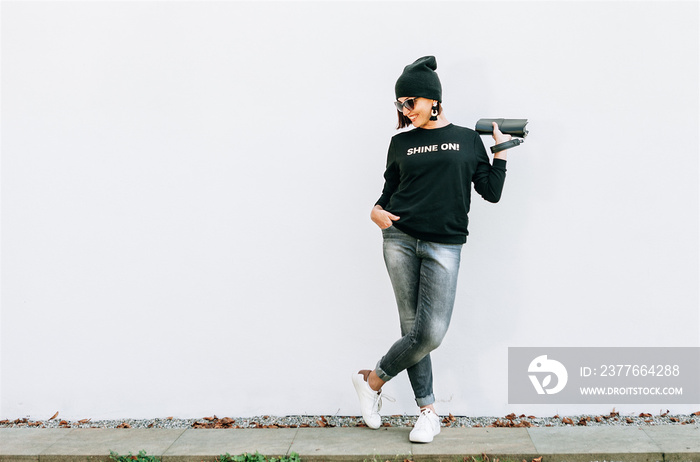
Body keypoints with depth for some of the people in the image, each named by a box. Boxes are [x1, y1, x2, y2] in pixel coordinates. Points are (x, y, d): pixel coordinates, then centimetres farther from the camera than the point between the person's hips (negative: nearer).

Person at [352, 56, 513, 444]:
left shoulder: (468, 139, 9)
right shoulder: (401, 143, 12)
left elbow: (491, 192, 10)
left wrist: (501, 149, 5)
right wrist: (376, 211, -1)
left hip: (444, 246, -1)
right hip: (400, 240, 1)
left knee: (431, 333, -11)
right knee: (413, 327, 0)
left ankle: (373, 380, 12)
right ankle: (428, 411, 15)